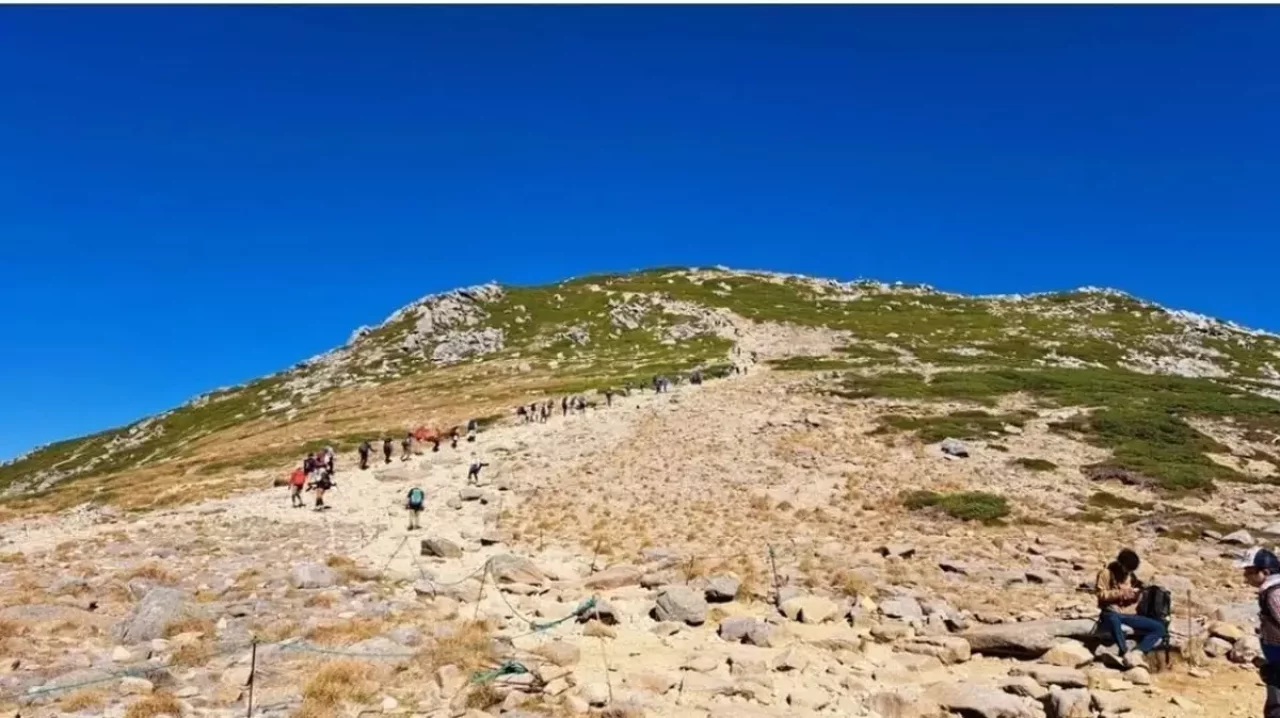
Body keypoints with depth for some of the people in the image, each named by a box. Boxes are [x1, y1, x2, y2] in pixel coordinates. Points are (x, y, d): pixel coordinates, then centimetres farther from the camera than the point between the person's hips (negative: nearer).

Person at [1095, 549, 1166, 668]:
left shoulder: (1131, 575, 14)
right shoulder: (1106, 572, -4)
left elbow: (1133, 599, 19)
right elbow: (1100, 594, -12)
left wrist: (1136, 592, -4)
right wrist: (1121, 593, -20)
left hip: (1128, 615, 6)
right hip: (1110, 614, -6)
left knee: (1159, 628, -10)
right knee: (1114, 619, -44)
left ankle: (1137, 652, -27)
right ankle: (1126, 654, -42)